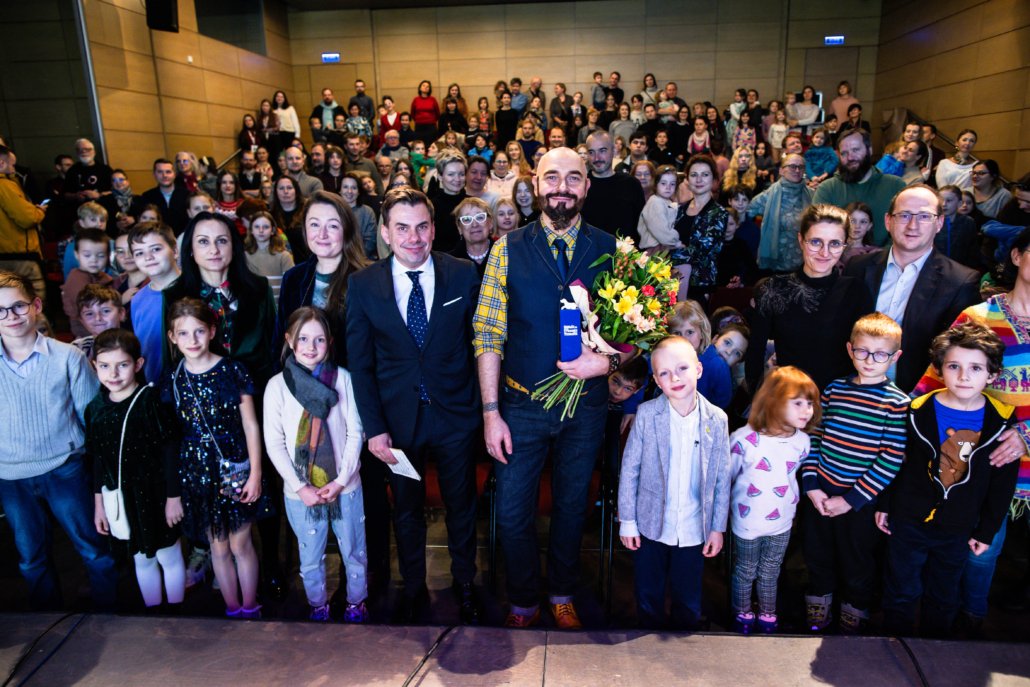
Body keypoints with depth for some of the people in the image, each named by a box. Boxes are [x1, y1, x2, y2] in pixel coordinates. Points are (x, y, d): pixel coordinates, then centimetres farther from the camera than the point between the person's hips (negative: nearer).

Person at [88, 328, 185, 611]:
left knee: (168, 555, 11)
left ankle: (176, 615, 29)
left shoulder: (152, 402, -14)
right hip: (121, 497, 4)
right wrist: (98, 502, 9)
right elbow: (98, 460, 7)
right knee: (141, 559, 19)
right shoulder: (95, 408, 0)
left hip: (156, 493, -4)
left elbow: (170, 452, -12)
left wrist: (174, 496, -11)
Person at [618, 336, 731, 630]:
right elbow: (629, 468, -5)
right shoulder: (646, 414, -11)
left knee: (689, 605, 17)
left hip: (694, 529, 1)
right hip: (651, 525, -1)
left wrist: (717, 528, 2)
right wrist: (627, 520, -4)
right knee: (648, 598, 15)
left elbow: (722, 478, 0)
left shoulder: (716, 419, -7)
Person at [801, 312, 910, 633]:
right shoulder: (834, 389, 0)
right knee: (818, 558, 19)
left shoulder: (897, 403, -11)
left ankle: (853, 620, 40)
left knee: (857, 566, 16)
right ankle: (817, 615, 42)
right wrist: (812, 485, -5)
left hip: (861, 501, -3)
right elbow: (814, 437, 3)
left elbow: (892, 460, -14)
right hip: (820, 494, 3)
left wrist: (852, 499, -15)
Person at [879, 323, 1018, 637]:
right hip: (908, 522, -1)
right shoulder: (918, 412, -13)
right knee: (902, 593, 14)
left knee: (944, 598, 21)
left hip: (958, 529, 2)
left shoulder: (1002, 420, -10)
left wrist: (986, 530, 3)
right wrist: (883, 505, 1)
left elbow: (1002, 484, -1)